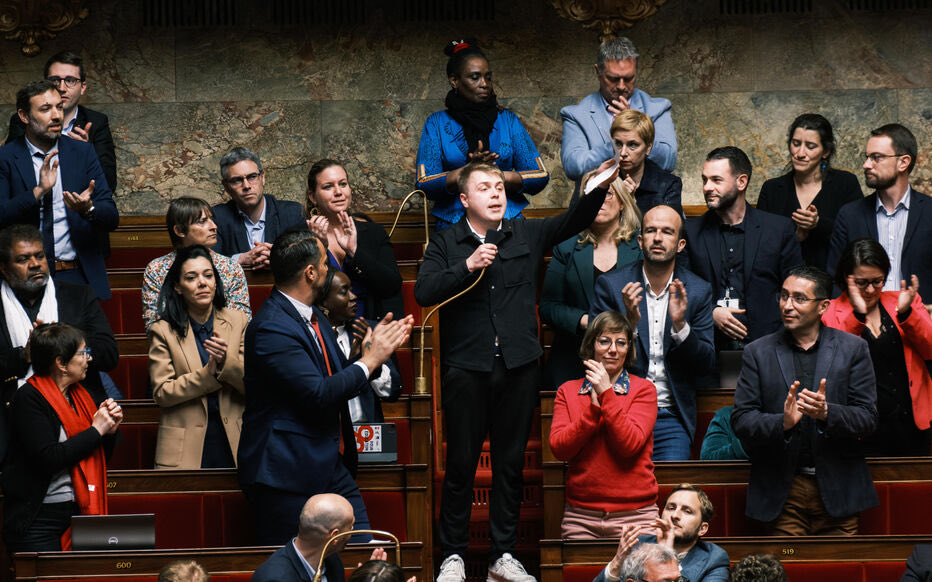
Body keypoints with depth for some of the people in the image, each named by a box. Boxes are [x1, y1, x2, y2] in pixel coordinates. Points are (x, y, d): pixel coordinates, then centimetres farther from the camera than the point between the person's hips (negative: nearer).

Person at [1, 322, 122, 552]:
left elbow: (98, 459, 19)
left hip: (78, 512, 7)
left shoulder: (79, 395, 12)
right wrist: (96, 430, -15)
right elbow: (48, 459, -22)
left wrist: (110, 429, -1)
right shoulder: (29, 398, -11)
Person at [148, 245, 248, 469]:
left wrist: (227, 361, -17)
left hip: (231, 441, 2)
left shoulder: (237, 321, 6)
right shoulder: (163, 331, -1)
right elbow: (161, 393, -8)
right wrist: (208, 374, -17)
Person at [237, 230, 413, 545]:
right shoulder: (271, 329, -19)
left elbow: (338, 378, 19)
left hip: (331, 465, 9)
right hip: (286, 473, -9)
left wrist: (374, 349, 5)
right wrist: (369, 360, -12)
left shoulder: (312, 316, 13)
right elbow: (318, 394, -24)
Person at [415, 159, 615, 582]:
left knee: (511, 463, 8)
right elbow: (424, 293, -8)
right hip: (466, 368, -2)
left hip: (518, 366, 2)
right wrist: (468, 266, -17)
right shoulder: (446, 243, 4)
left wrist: (600, 188, -18)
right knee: (461, 464, 2)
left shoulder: (526, 235, 10)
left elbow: (573, 221, -2)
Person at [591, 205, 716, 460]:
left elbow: (707, 365, 3)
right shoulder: (611, 285, 2)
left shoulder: (698, 291, 6)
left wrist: (680, 324, -14)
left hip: (671, 417, 1)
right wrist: (629, 322, -18)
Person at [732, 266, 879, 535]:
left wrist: (826, 412, -20)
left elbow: (868, 419, -1)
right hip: (782, 490, 0)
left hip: (837, 491, 0)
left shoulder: (853, 348, 5)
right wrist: (782, 422, -20)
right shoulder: (758, 352, 6)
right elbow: (741, 419, -1)